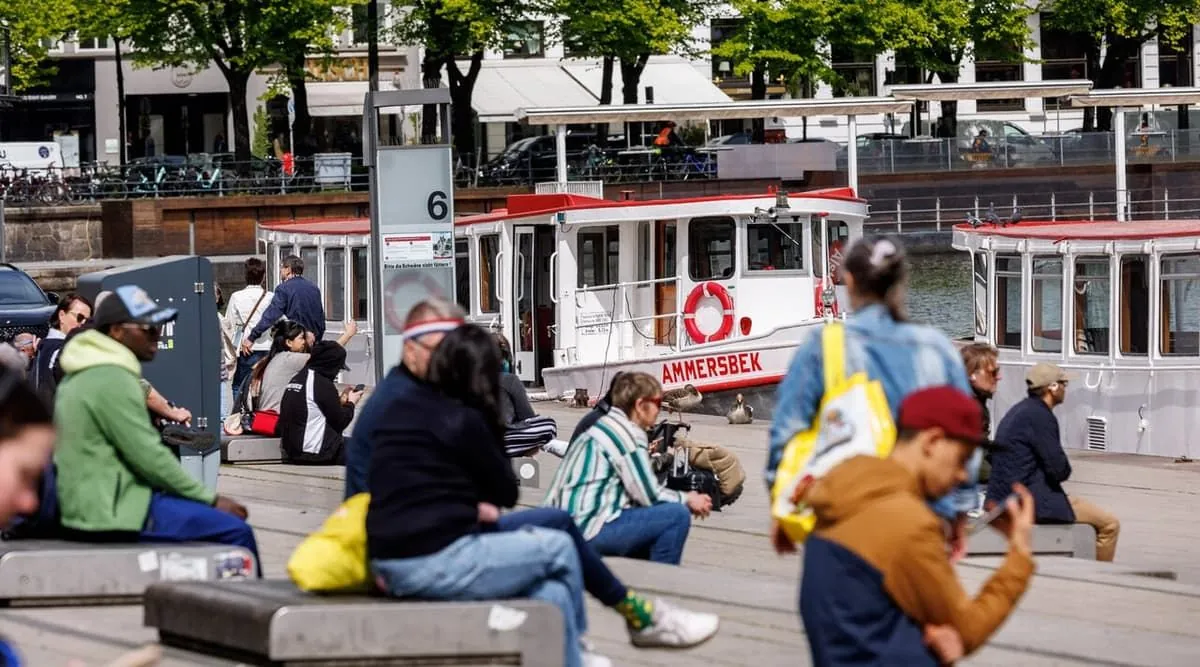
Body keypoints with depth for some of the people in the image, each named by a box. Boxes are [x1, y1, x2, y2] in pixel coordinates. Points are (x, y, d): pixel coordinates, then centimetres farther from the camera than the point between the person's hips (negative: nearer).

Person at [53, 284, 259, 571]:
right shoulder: (112, 380, -16)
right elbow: (149, 458, -19)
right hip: (113, 513, -11)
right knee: (235, 531, -14)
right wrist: (211, 500, -10)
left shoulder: (85, 375, 17)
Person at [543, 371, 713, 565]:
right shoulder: (628, 434, -10)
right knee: (677, 515, -11)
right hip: (587, 531, -10)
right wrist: (687, 500, 6)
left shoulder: (602, 427, 19)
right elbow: (650, 495, -10)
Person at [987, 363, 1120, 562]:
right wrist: (1065, 469, 3)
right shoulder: (1039, 416, -17)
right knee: (1109, 525, -5)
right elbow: (1059, 470, -18)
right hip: (1028, 502, -11)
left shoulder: (1020, 411, 14)